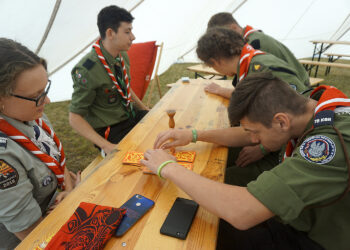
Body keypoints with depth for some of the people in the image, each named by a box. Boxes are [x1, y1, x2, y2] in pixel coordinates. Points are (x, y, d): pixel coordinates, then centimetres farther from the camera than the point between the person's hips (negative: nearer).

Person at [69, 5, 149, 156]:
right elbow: (75, 118, -17)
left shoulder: (123, 56, 1)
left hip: (131, 116, 8)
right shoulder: (86, 70, -22)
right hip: (112, 132, -7)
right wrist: (106, 146, -26)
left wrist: (147, 111, 12)